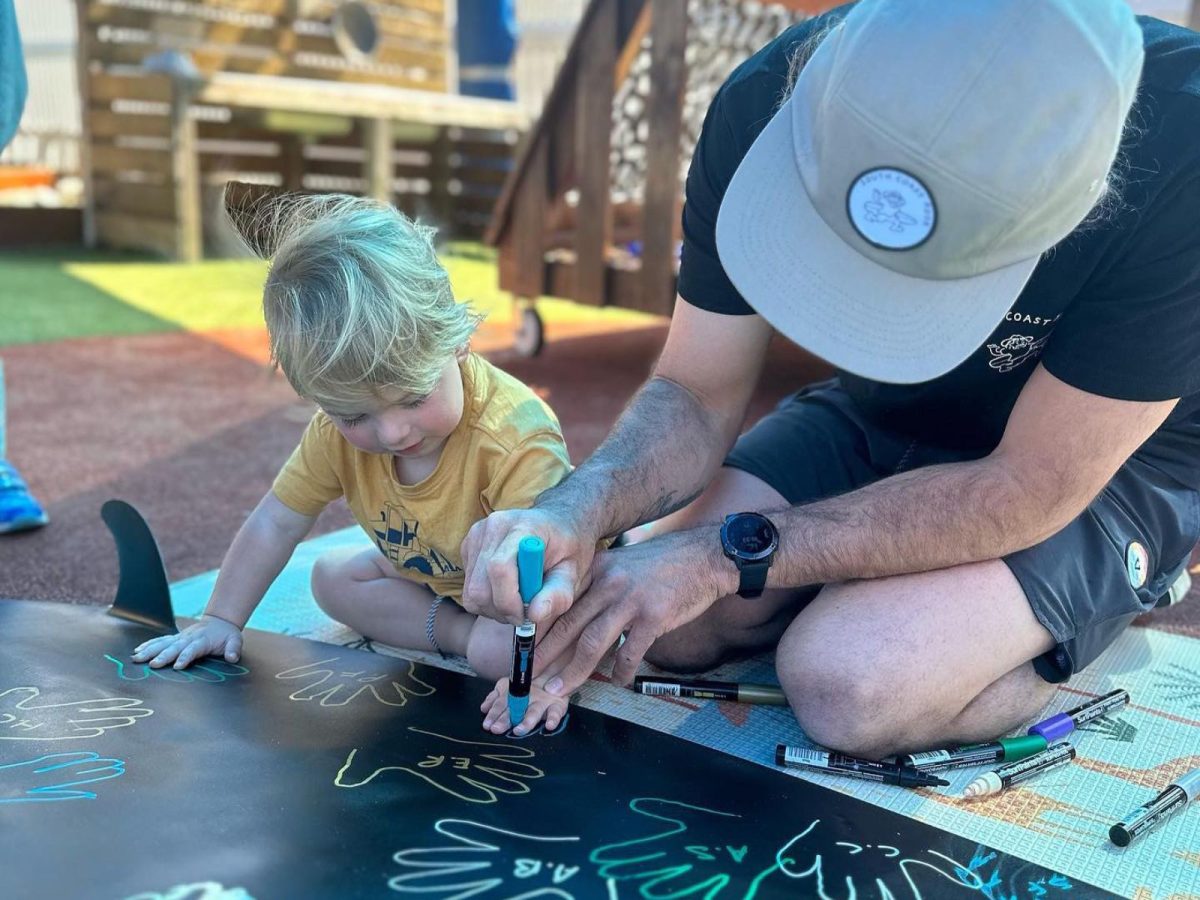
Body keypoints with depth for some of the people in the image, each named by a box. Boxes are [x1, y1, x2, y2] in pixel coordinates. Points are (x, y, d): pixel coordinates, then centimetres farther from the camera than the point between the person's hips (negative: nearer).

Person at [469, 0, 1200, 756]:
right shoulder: (769, 103, -22)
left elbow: (1032, 489, -28)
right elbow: (697, 395, -14)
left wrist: (723, 557, -30)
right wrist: (573, 515, -35)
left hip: (1112, 462, -3)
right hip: (878, 419, 4)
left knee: (848, 689, -27)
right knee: (661, 625, -13)